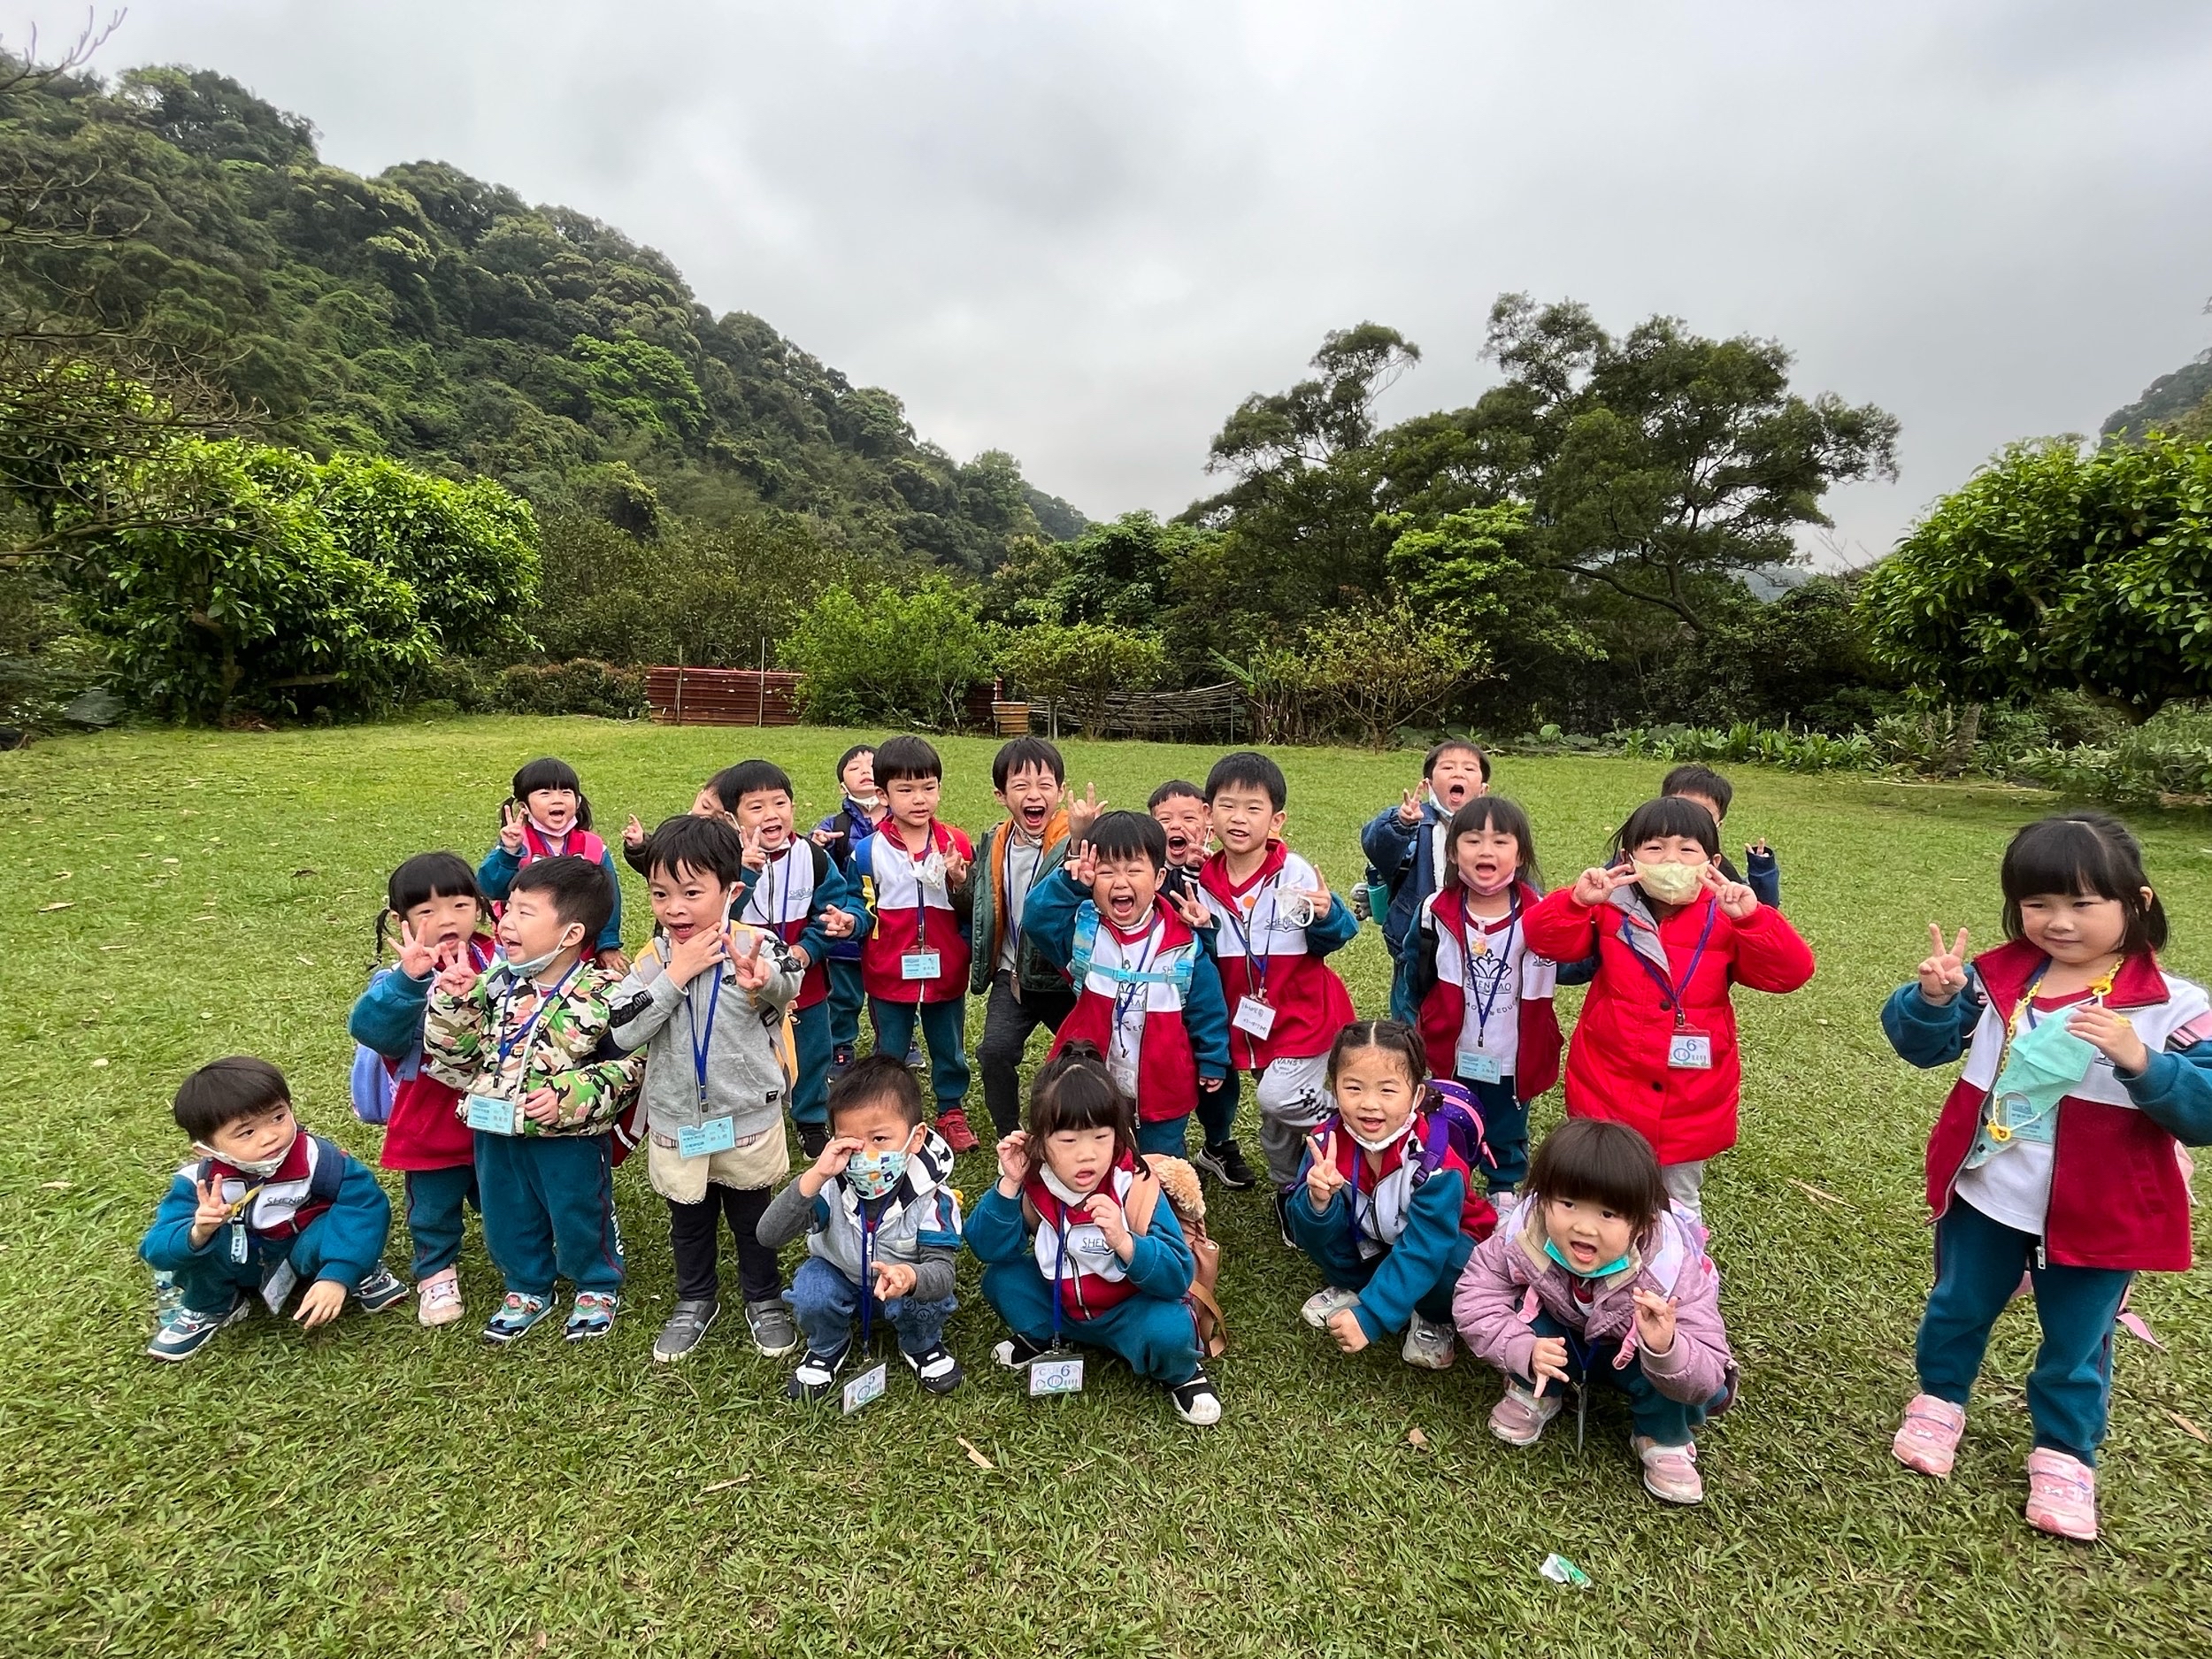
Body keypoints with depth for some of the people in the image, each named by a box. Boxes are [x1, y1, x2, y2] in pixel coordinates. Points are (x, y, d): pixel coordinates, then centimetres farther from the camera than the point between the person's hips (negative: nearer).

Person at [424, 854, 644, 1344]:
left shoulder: (602, 994, -20)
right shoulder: (493, 983, -4)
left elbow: (631, 1064, -16)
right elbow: (455, 1055, 1)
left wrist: (570, 1098, -24)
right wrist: (453, 1001, -14)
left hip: (570, 1138, -5)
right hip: (496, 1132, 5)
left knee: (580, 1218, 13)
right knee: (506, 1218, 22)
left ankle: (597, 1288, 40)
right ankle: (527, 1289, 47)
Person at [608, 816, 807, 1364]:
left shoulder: (756, 946, -19)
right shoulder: (654, 959, -8)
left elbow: (790, 984, -41)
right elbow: (622, 1031, -17)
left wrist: (763, 979, -64)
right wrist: (674, 976, -24)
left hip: (748, 1118, -3)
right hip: (676, 1122, 3)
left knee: (752, 1218, 19)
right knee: (689, 1221, 24)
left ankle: (765, 1300, 41)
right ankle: (695, 1301, 46)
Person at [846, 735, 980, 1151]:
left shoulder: (956, 844, -4)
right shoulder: (869, 850, -7)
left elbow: (972, 913, -3)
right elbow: (861, 911, 2)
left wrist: (958, 882, -20)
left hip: (946, 972, 2)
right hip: (890, 975, -1)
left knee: (949, 1050, 18)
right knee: (889, 1054, 16)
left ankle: (952, 1112, 37)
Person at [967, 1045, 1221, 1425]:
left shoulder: (1135, 1186, -26)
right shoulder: (1034, 1184, -16)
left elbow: (1178, 1277, -29)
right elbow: (989, 1249, -14)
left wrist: (1124, 1243, -47)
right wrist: (1008, 1185, -28)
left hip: (1128, 1311, -3)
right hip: (1061, 1306, 4)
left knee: (1169, 1329, -32)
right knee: (1001, 1278, -15)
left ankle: (1179, 1375, 5)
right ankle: (1041, 1338, 15)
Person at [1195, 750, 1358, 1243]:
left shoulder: (1294, 873, -17)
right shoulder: (1204, 883, -6)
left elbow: (1329, 940, -7)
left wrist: (1326, 917, -28)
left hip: (1304, 1011, -4)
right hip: (1249, 1016, 5)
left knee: (1278, 1096, -19)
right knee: (1273, 1112, 17)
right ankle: (1287, 1191, 41)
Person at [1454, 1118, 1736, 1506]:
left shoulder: (1672, 1272, -37)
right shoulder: (1520, 1239, -33)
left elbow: (1706, 1381, -35)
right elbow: (1473, 1301, -26)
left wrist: (1666, 1350, -58)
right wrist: (1525, 1352, -42)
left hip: (1636, 1355, -1)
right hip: (1559, 1342, 1)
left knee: (1681, 1370, -30)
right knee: (1521, 1308, -28)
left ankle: (1664, 1440, 4)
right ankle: (1535, 1394, 3)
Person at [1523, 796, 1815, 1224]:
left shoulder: (1724, 920, -6)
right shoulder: (1608, 910, -7)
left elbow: (1790, 972, -14)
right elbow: (1544, 939, -16)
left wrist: (1752, 918, -29)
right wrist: (1577, 901, -33)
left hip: (1692, 1102, 1)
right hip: (1608, 1091, -1)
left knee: (1681, 1207, 23)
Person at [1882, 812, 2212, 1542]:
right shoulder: (1996, 978, -7)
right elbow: (1921, 1044, -6)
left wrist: (2140, 1061, -36)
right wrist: (1933, 999, -26)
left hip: (2097, 1214, -2)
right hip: (1986, 1196, 2)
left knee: (2075, 1345, 18)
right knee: (1958, 1309, 21)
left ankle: (2065, 1457, 40)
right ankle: (1938, 1402, 45)